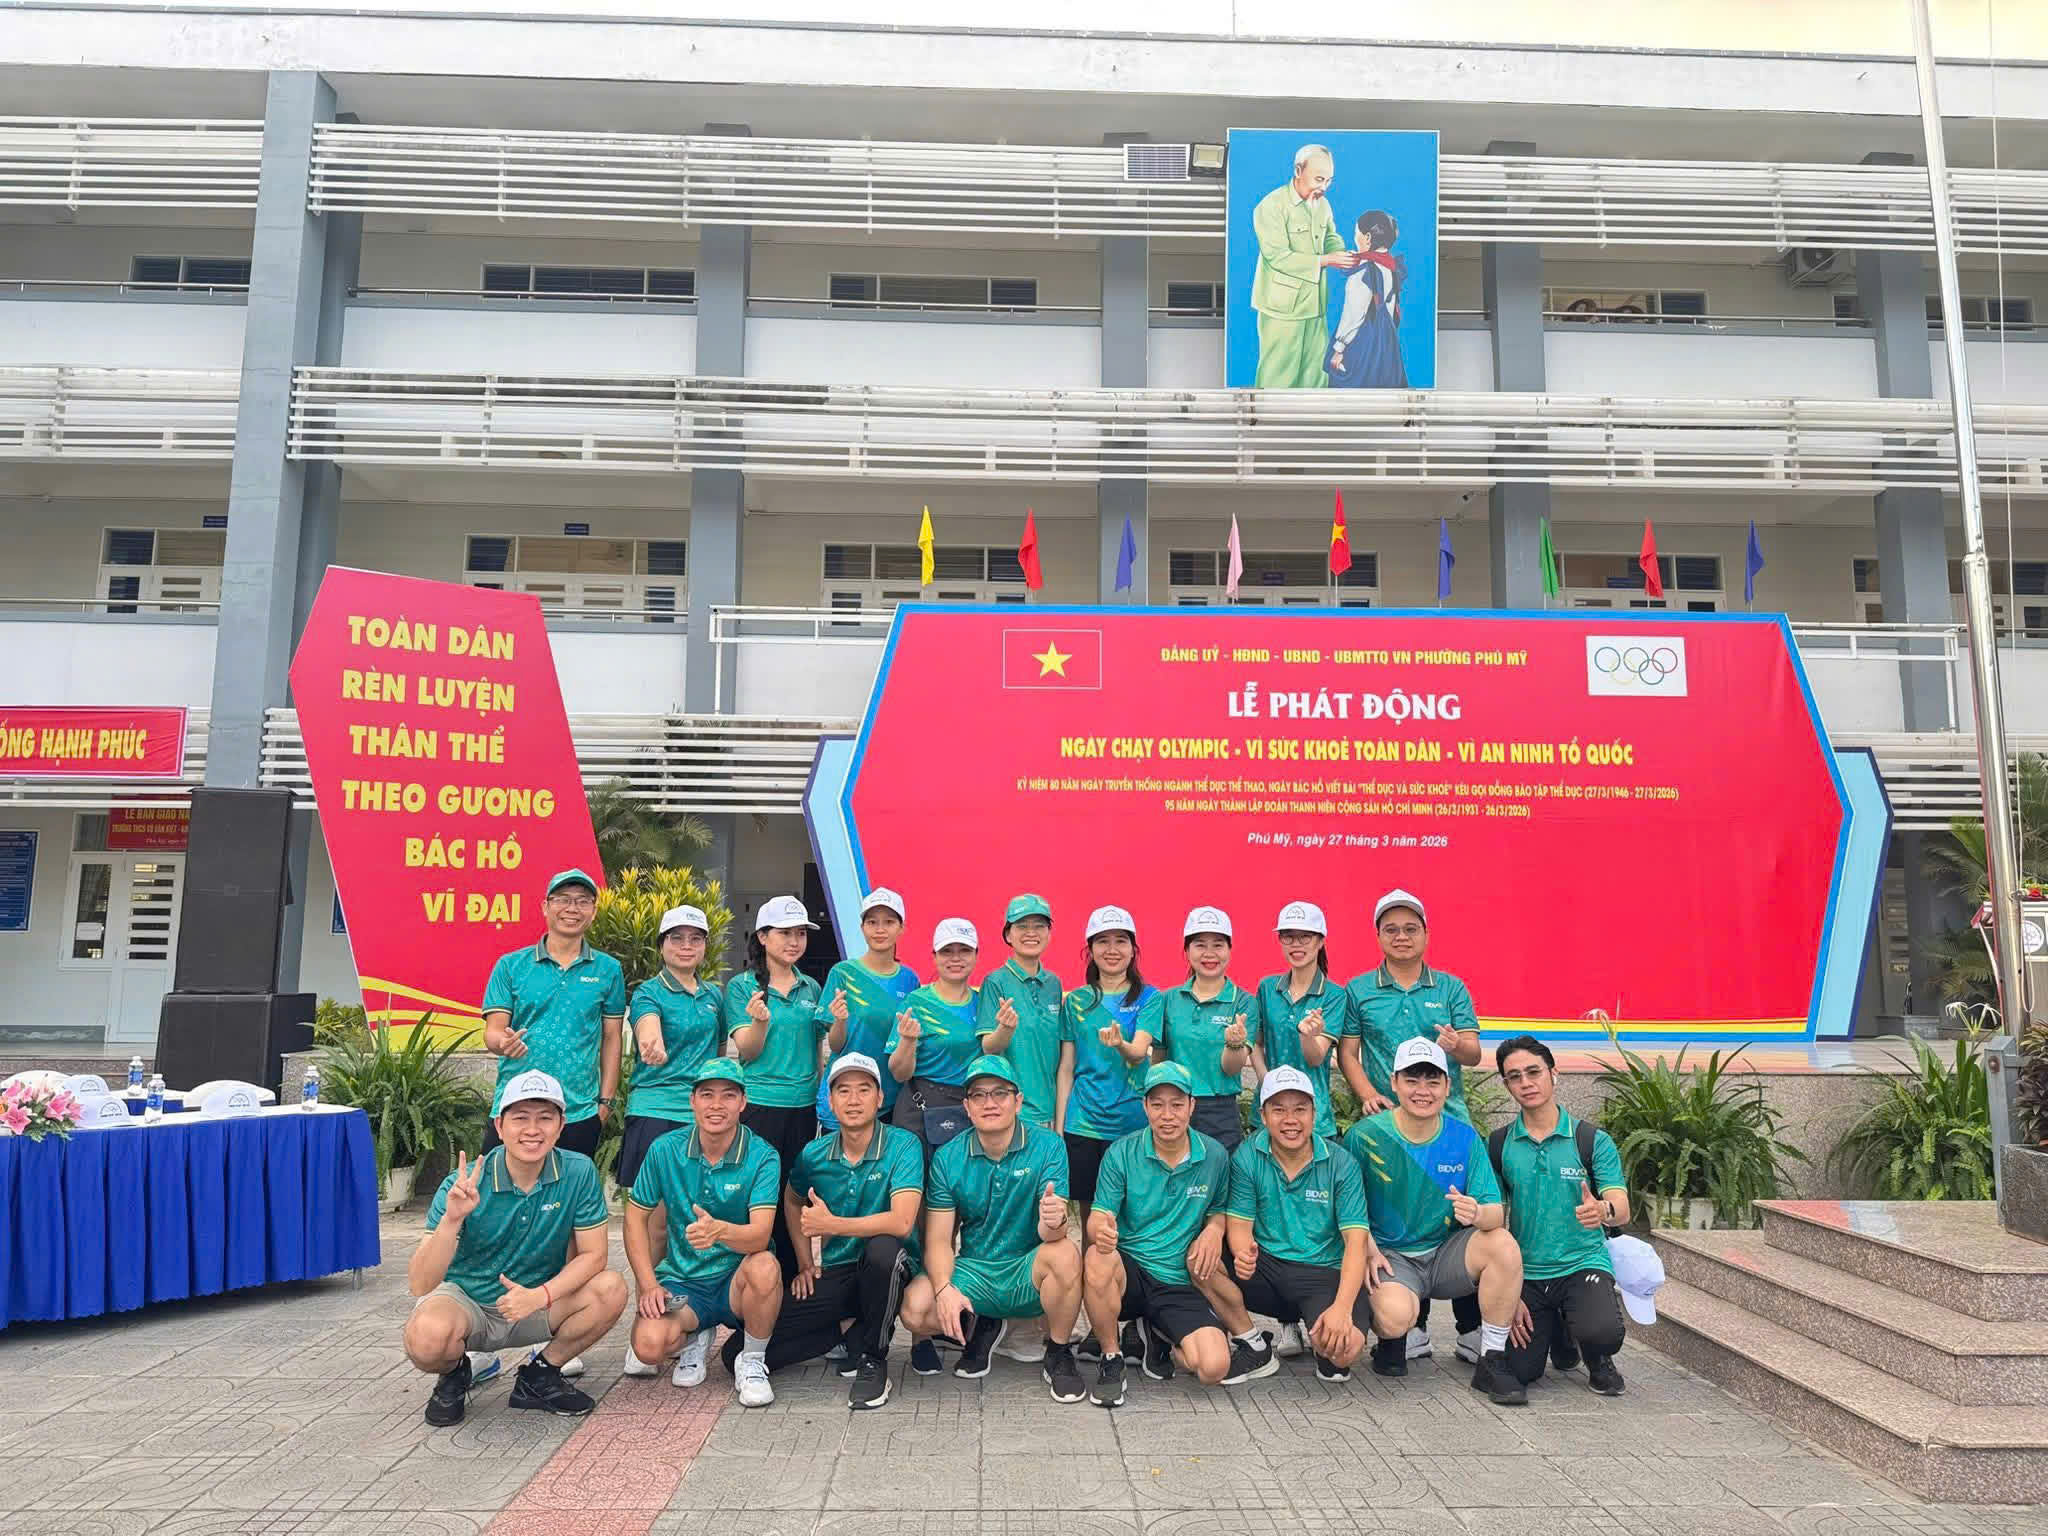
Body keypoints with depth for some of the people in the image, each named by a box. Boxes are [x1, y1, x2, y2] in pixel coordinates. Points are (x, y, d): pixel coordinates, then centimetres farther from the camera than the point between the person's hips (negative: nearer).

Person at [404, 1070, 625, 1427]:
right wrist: (452, 1219, -41)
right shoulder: (463, 1185, -20)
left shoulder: (579, 1172, -15)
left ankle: (539, 1376, 2)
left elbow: (592, 1254, -10)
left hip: (538, 1302, 2)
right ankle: (453, 1374, 4)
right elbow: (420, 1285, -24)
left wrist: (541, 1295, -27)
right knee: (428, 1336, -35)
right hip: (464, 1299, -2)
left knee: (611, 1290, -23)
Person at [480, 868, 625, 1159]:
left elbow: (612, 1038, 8)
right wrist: (503, 1044, -22)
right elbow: (493, 1032, 1)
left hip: (580, 1114, 1)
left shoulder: (608, 970, 6)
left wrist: (605, 1101, 4)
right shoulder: (510, 966, 5)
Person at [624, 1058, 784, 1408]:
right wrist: (648, 1285, -6)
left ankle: (752, 1361, -6)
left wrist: (720, 1230, -47)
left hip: (737, 1280, -2)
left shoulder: (762, 1156, -13)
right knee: (649, 1343, -28)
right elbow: (636, 1216, 5)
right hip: (682, 1281, 2)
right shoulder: (665, 1150, -4)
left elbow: (760, 1235, -24)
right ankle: (693, 1340, 12)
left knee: (764, 1267, -36)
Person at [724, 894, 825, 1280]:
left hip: (803, 1106, 4)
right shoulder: (742, 986, -1)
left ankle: (789, 1284, 17)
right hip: (758, 1104, -4)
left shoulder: (811, 988, 12)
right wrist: (760, 1020, -25)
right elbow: (746, 1052, -8)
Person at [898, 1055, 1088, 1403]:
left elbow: (1049, 1234, -18)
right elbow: (938, 1240, -5)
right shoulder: (947, 1158, -3)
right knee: (915, 1308, -25)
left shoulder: (1048, 1146, -11)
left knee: (1065, 1253, -34)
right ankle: (981, 1328, 10)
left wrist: (1054, 1221, -43)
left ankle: (1058, 1355, -6)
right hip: (973, 1270, 2)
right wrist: (944, 1289, -24)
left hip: (1028, 1273, -2)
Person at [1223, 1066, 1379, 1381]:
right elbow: (1239, 1225, -5)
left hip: (1324, 1273, -2)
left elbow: (1356, 1240, -11)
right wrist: (1243, 1253, -32)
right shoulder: (1247, 1158, -3)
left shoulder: (1340, 1164, -6)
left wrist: (1342, 1307, -27)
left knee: (1345, 1348, -33)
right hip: (1266, 1266, 3)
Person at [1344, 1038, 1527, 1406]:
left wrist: (1478, 1214, -32)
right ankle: (1392, 1341, 8)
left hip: (1446, 1254, 3)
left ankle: (1492, 1363, -10)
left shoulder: (1464, 1137, -3)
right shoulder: (1365, 1136, -11)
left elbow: (1496, 1212, -7)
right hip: (1389, 1256, -3)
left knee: (1503, 1244, -26)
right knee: (1396, 1316, -34)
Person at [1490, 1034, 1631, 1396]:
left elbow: (1622, 1211, -13)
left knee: (1603, 1334, -30)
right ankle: (1558, 1333, 26)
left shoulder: (1593, 1140, -4)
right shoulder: (1498, 1145, 1)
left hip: (1584, 1262, -2)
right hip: (1525, 1272, 2)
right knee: (1519, 1370, -9)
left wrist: (1603, 1211, -39)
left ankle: (1598, 1361, 9)